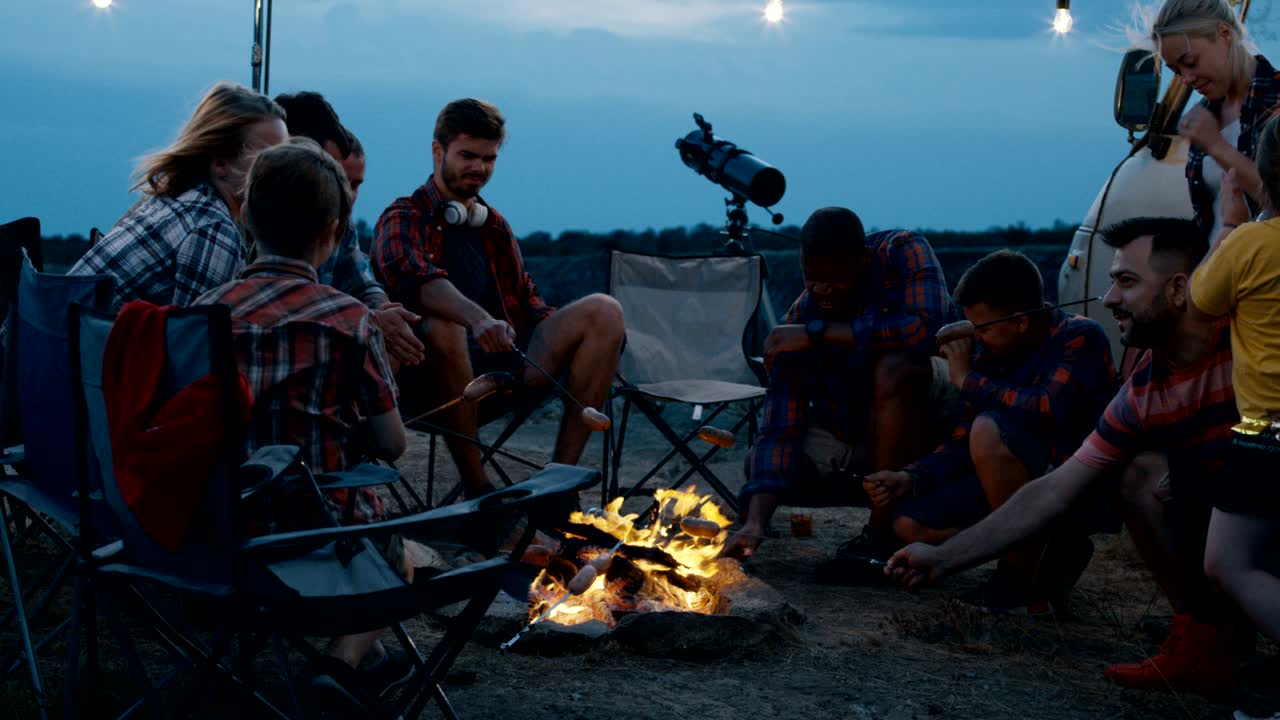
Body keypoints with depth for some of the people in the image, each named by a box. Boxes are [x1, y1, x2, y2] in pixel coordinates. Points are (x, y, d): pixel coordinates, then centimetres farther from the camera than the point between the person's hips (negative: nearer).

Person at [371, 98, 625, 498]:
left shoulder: (495, 226, 26)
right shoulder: (403, 219, 2)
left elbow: (526, 306, 27)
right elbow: (411, 276, -22)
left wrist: (569, 332, 4)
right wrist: (478, 319, -41)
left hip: (502, 362, 6)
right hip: (433, 376, -6)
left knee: (603, 311, -10)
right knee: (443, 326, -39)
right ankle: (476, 488, -28)